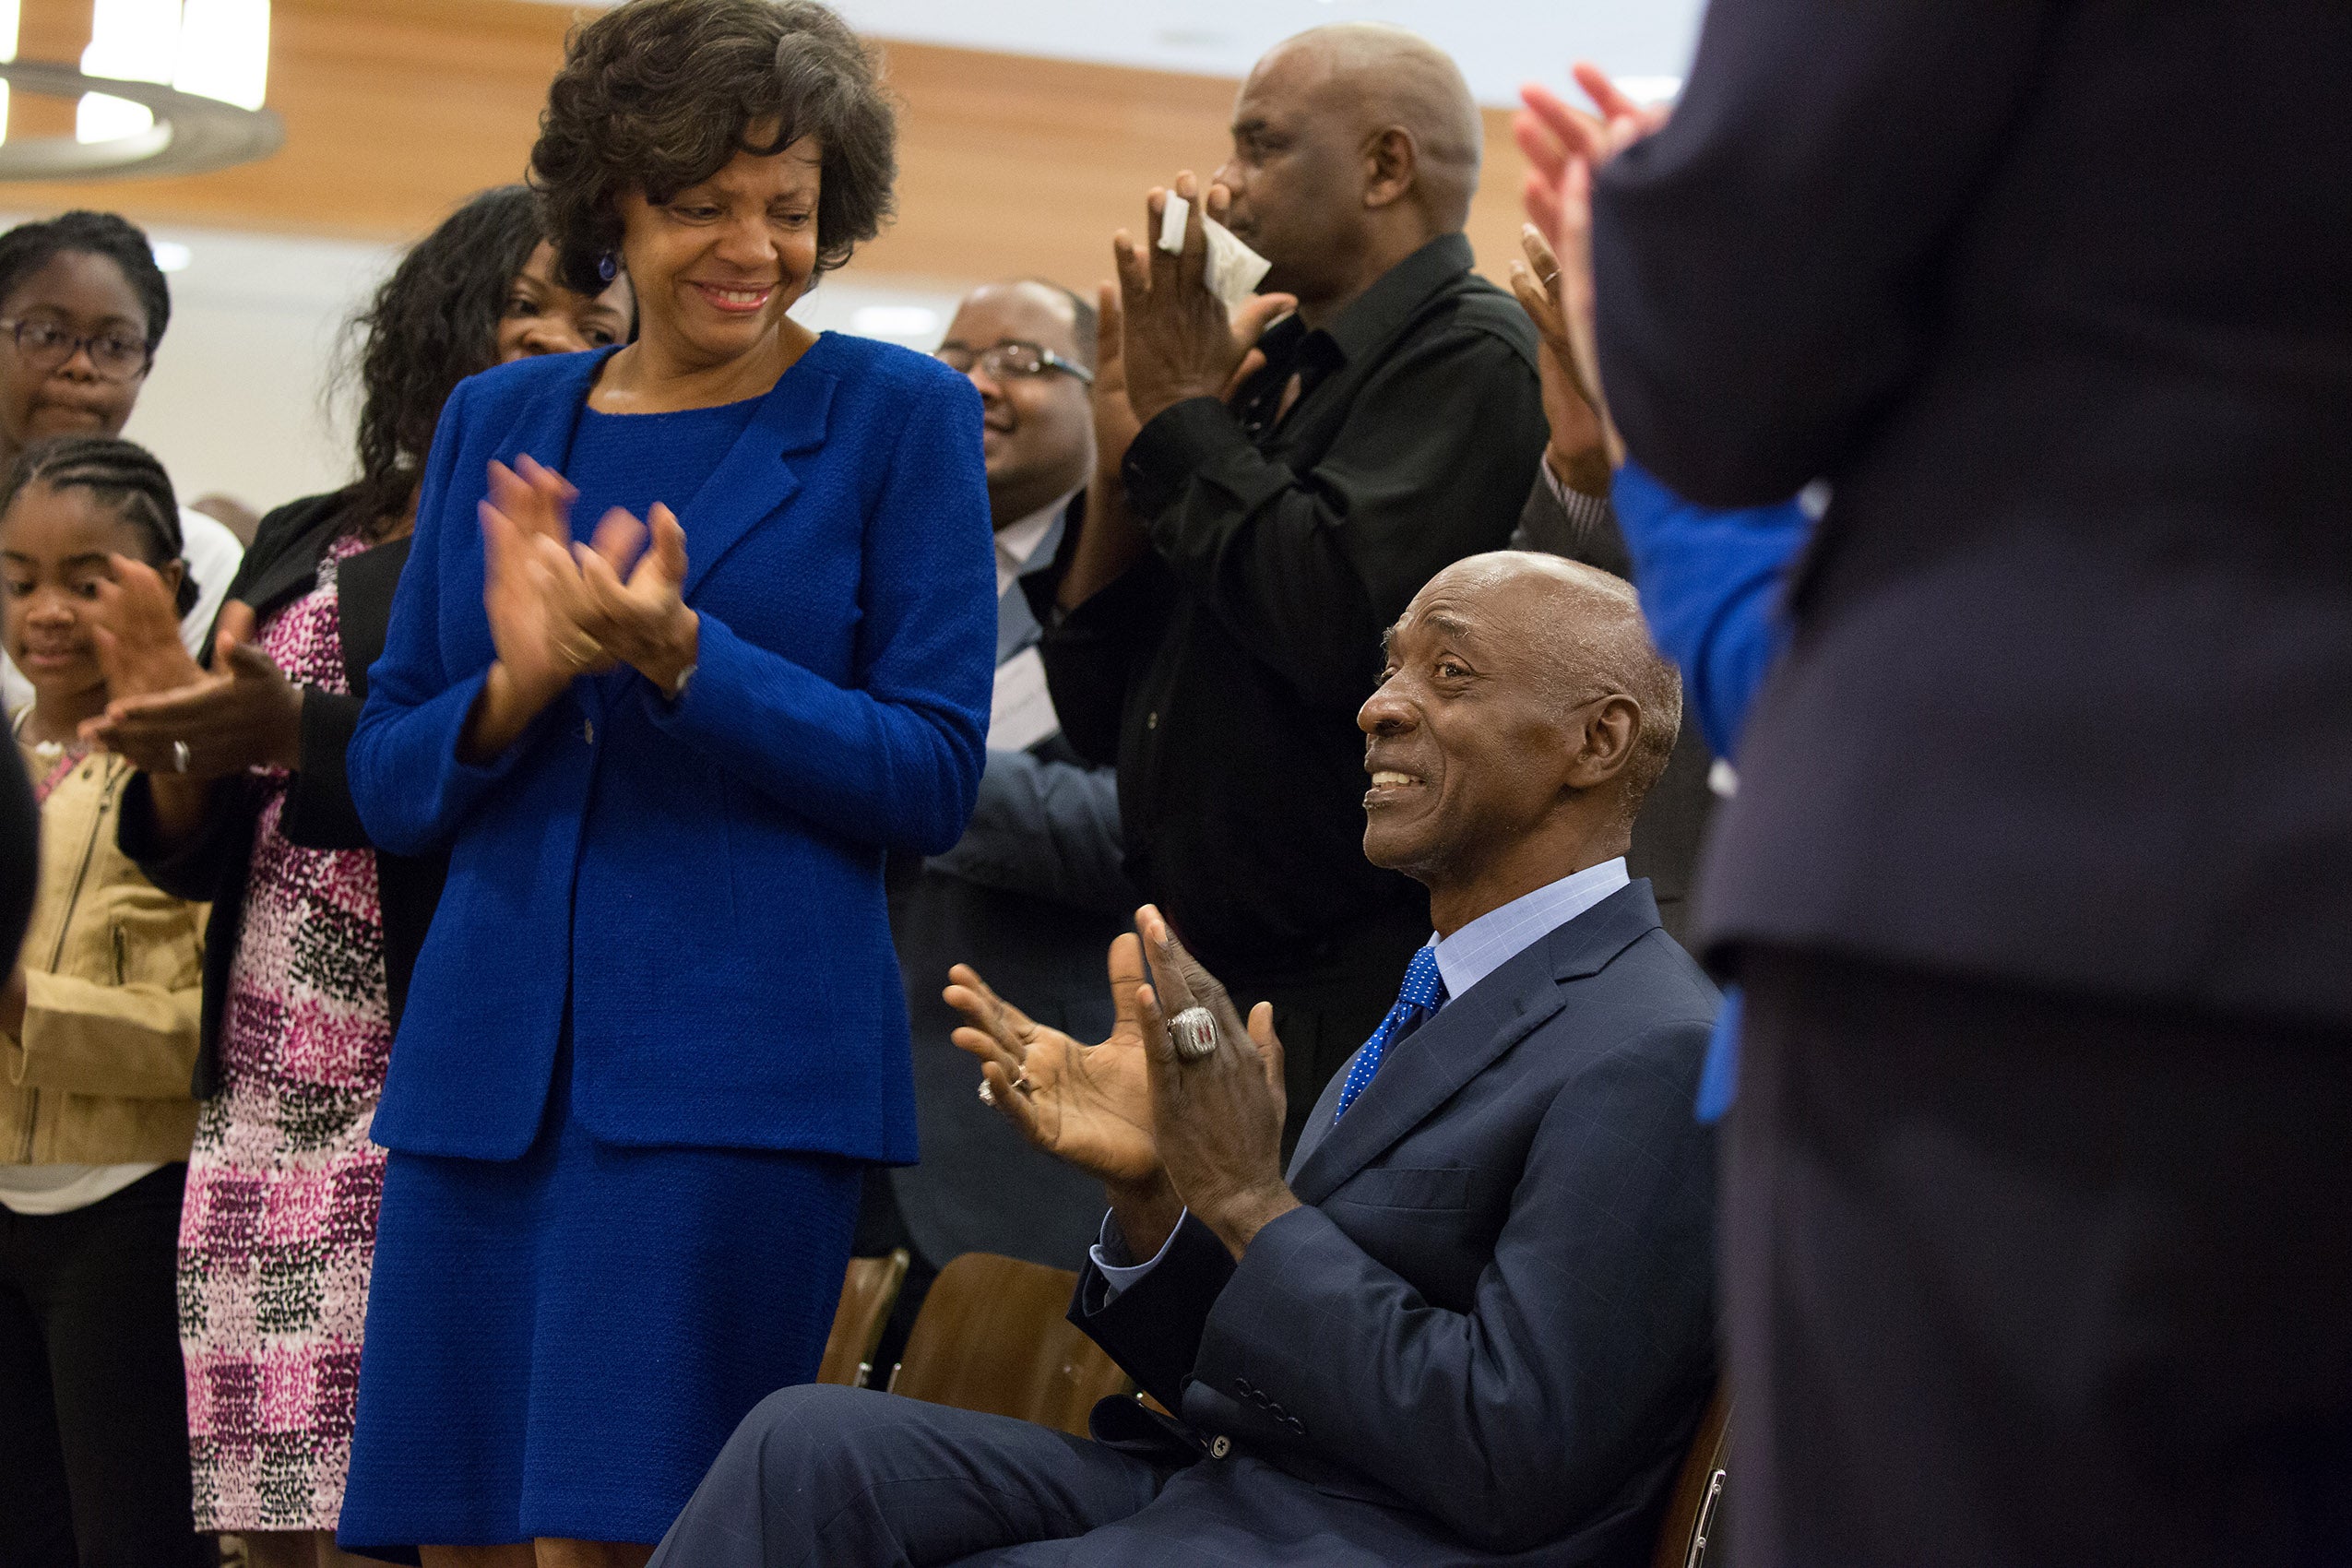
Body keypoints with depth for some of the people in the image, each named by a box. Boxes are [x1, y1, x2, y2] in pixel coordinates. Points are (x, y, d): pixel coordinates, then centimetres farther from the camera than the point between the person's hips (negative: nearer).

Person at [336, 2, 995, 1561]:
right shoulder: (497, 421, 14)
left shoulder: (901, 418, 2)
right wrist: (514, 688, -8)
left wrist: (682, 656, -16)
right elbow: (390, 784, 14)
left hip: (740, 1070, -5)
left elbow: (935, 779, -4)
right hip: (487, 1064, 5)